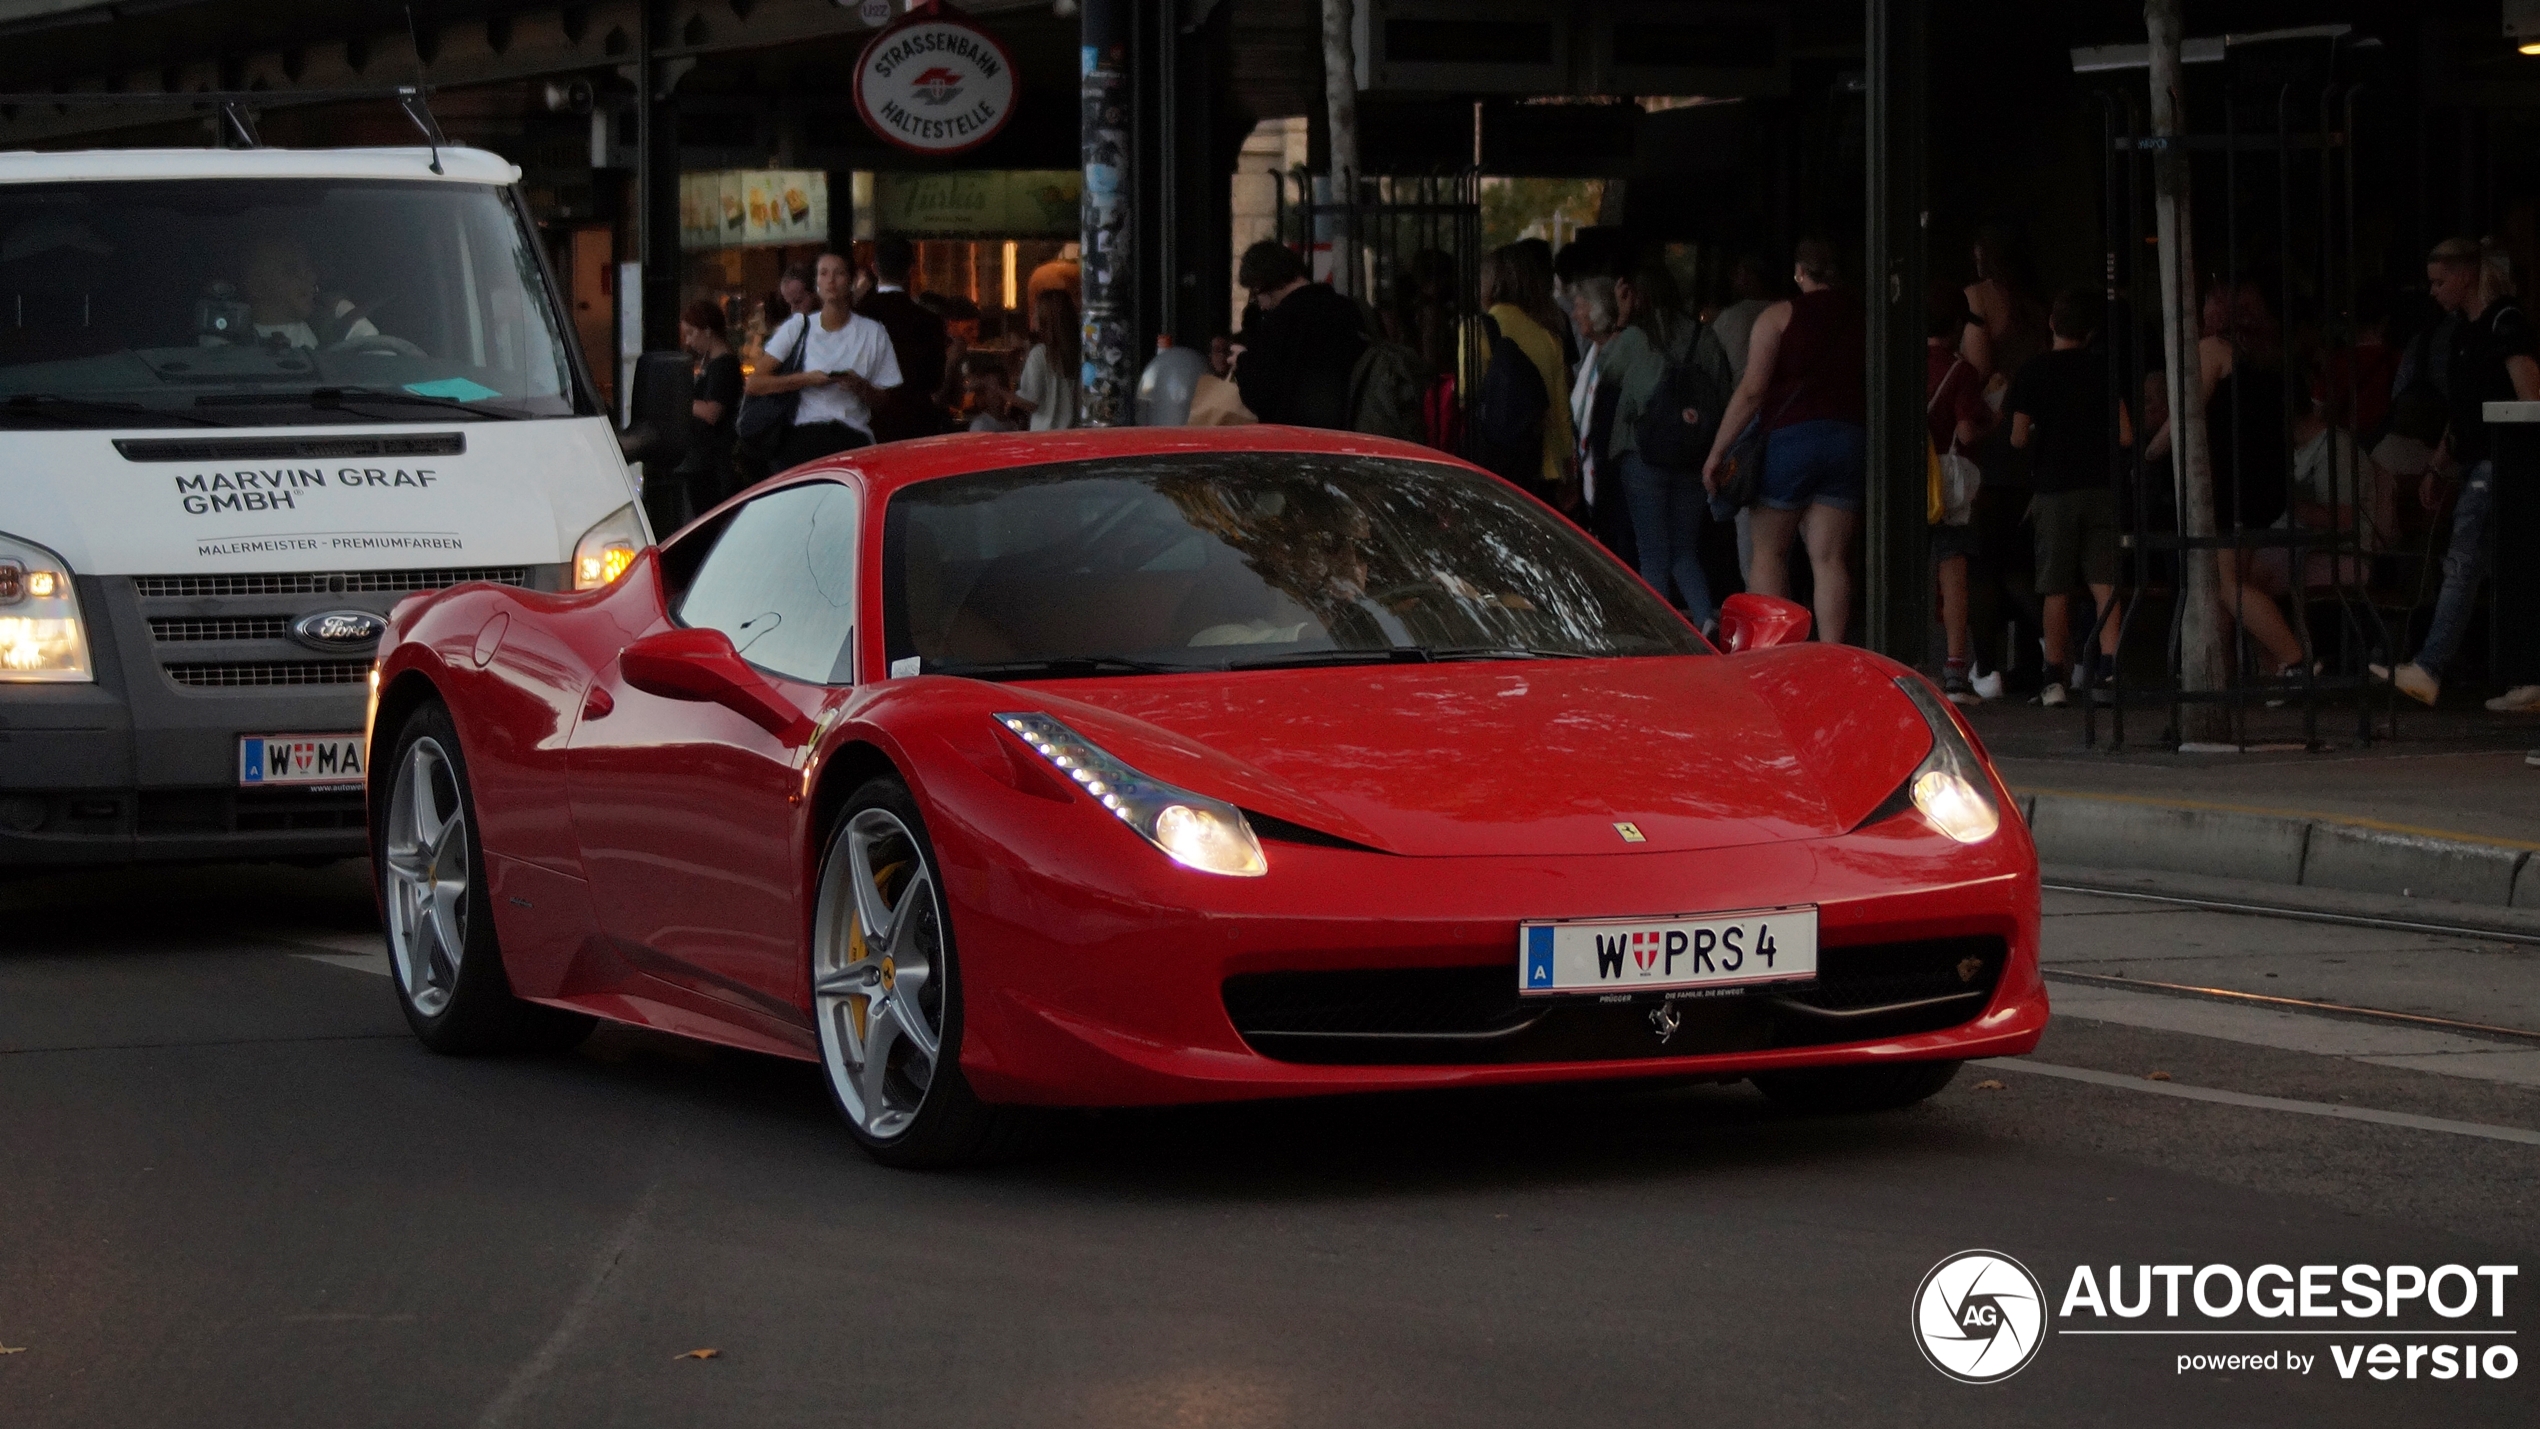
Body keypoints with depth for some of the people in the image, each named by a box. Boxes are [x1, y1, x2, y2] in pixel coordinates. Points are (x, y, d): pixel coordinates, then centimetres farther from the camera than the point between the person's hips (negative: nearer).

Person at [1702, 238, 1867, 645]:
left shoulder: (1779, 317, -1)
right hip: (1851, 438, 3)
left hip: (1791, 437, -3)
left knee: (1768, 551, 7)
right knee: (1830, 558, 2)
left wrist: (1716, 454, -4)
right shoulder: (1862, 316, 8)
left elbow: (1752, 392, -7)